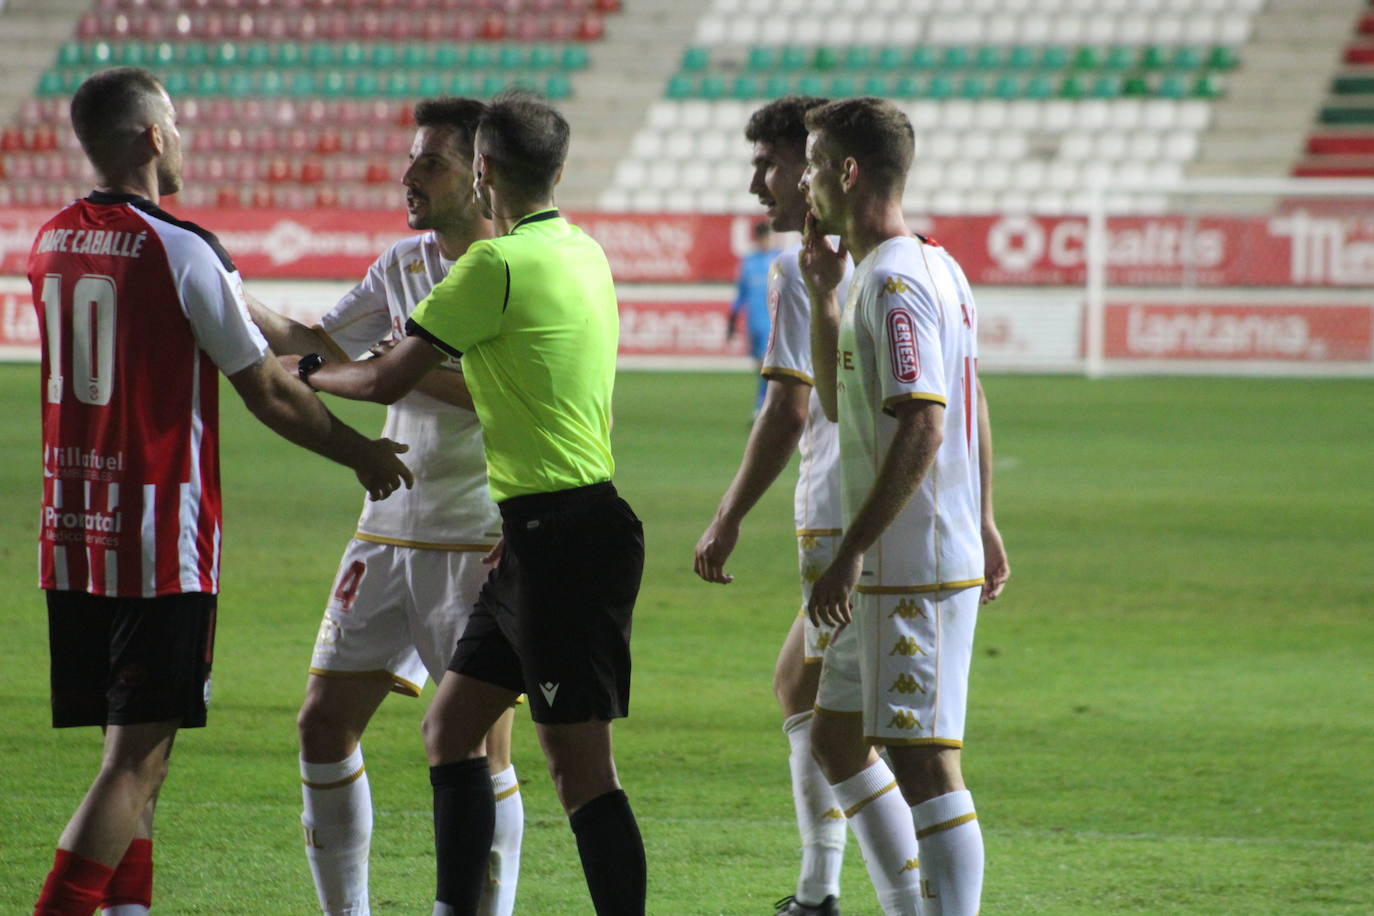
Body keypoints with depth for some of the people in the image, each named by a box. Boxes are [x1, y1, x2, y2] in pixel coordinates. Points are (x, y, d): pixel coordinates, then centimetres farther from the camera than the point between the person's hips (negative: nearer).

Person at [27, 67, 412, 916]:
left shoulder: (50, 243, 9)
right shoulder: (179, 249, -12)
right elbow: (268, 393, -7)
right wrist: (364, 454, 8)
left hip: (71, 541, 7)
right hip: (162, 544, -7)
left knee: (136, 749, 15)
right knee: (136, 759, -6)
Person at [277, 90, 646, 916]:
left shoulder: (499, 264, -14)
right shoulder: (582, 252, 12)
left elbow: (388, 381, -9)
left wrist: (301, 372, 9)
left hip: (562, 538, -9)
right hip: (539, 536, 9)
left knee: (581, 769, -8)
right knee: (451, 726, 15)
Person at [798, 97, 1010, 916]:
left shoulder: (894, 282, -16)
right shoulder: (937, 268, 15)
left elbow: (922, 427, -24)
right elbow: (840, 402, 26)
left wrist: (850, 556, -24)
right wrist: (824, 296, 17)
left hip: (915, 571, -11)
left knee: (922, 764, -9)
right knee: (836, 735, 18)